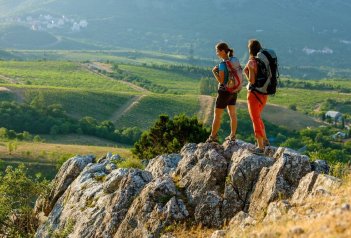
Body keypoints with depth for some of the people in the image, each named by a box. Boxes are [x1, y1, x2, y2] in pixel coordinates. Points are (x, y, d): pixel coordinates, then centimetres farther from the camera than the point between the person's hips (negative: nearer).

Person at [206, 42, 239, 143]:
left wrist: (214, 72, -9)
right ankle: (232, 136, 17)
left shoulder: (222, 64, -21)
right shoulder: (235, 60, 0)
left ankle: (213, 137, 12)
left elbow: (221, 81, -20)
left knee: (217, 115, 5)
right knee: (232, 114, 12)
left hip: (224, 91, -7)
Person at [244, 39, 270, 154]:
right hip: (264, 93, 8)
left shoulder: (252, 62, -19)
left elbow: (252, 81, -18)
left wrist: (249, 69, -20)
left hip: (254, 93, -8)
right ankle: (265, 140, 34)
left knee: (255, 120, 3)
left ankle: (260, 147, 8)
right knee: (257, 117, 26)